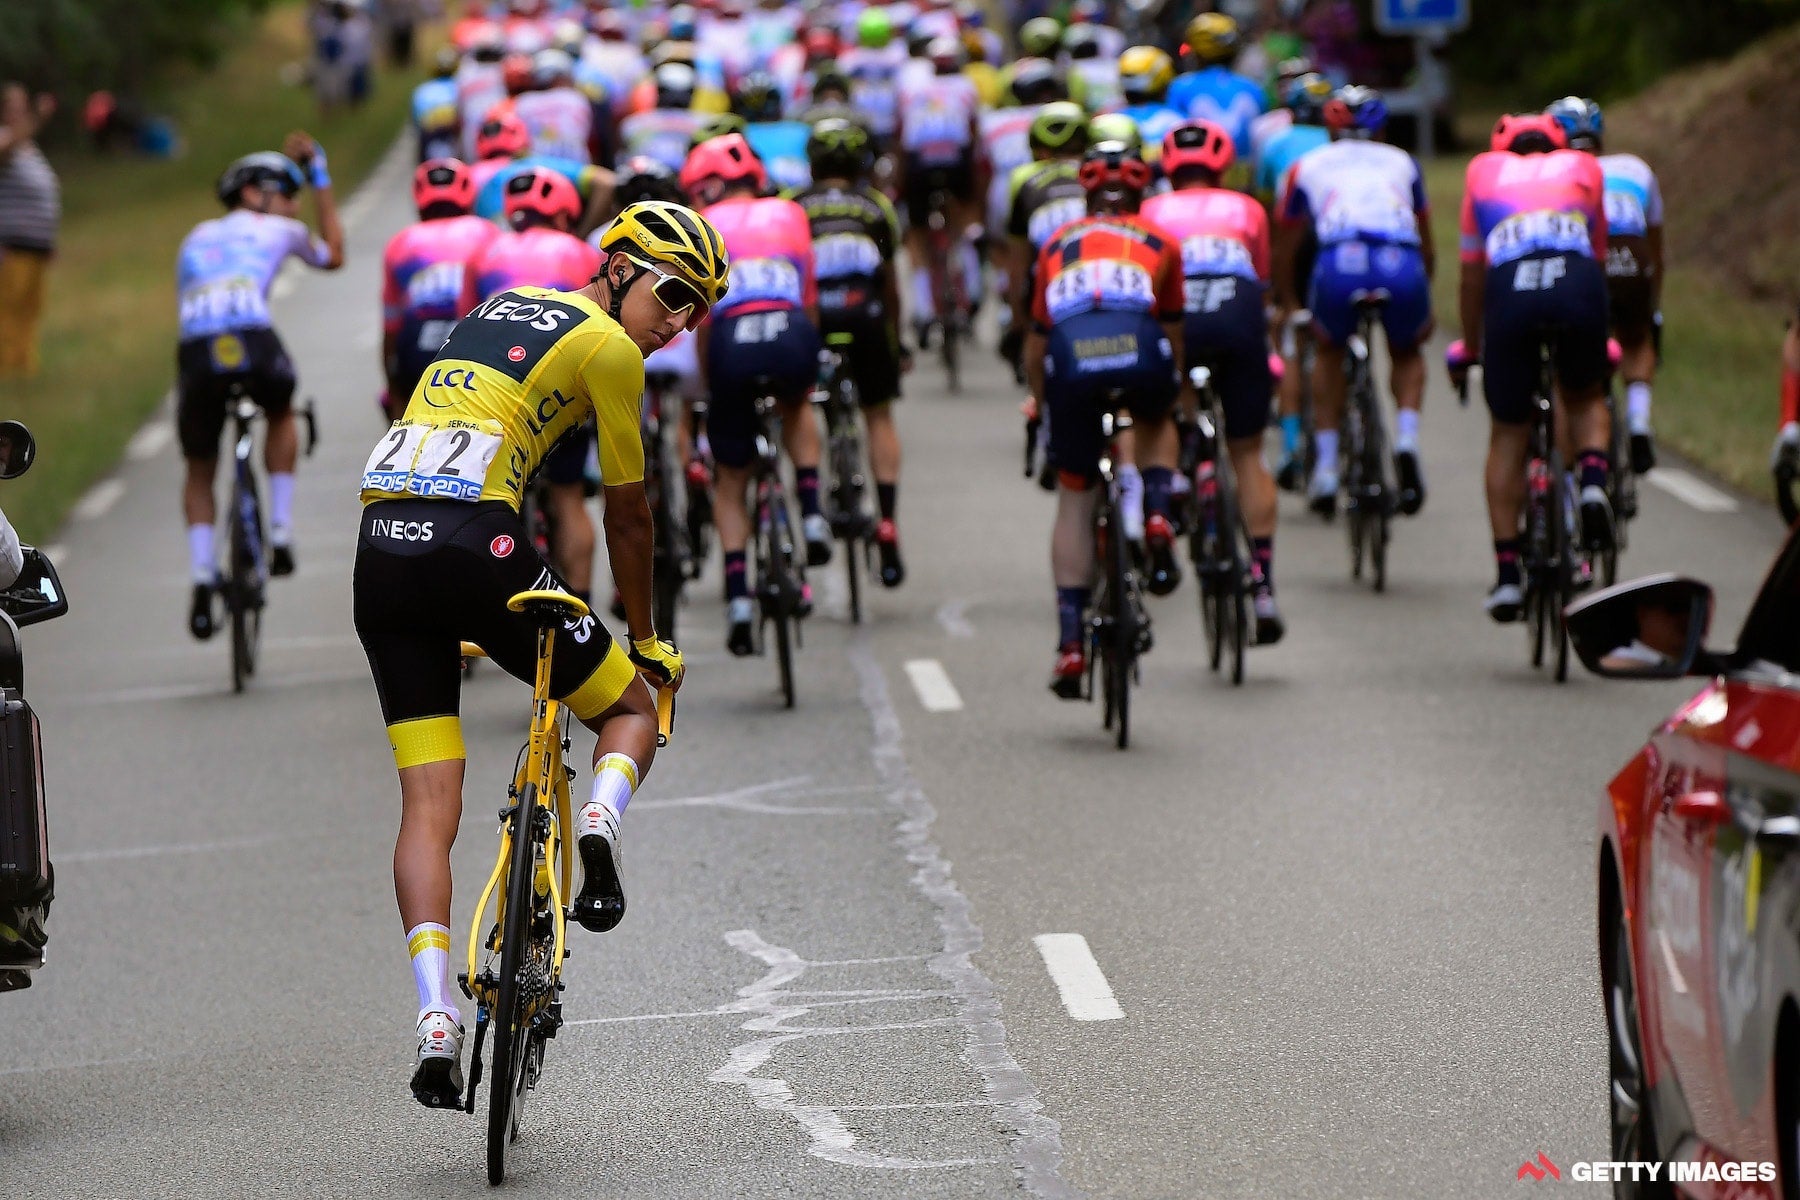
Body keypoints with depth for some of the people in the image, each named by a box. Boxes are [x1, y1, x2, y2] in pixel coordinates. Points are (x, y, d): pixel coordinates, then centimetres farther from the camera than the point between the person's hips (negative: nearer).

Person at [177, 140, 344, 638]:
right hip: (254, 341, -2)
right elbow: (333, 255, 43)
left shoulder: (197, 238, 33)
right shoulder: (278, 230, 24)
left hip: (196, 353, 2)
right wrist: (320, 176, 49)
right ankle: (280, 532, 21)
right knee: (281, 414, 34)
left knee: (199, 472, 22)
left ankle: (202, 580, 4)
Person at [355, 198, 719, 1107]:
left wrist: (463, 614, 38)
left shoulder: (500, 308, 27)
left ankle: (434, 1018, -7)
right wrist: (646, 640, 25)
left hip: (380, 546, 6)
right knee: (632, 707, 17)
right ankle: (600, 822, -13)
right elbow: (626, 518, 11)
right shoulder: (607, 348, 4)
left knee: (427, 806, 6)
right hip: (472, 545, -6)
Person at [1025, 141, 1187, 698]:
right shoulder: (1160, 242, 28)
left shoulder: (1058, 244, 30)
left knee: (1073, 501, 14)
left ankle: (1070, 639, 8)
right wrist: (1176, 394, 54)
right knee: (1156, 423, 36)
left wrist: (1043, 403, 51)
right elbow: (1173, 331, 37)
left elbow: (1036, 344, 33)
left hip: (1071, 358, 1)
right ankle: (1156, 507, 10)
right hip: (1140, 353, 0)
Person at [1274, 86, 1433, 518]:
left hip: (1340, 262, -1)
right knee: (1407, 352, 30)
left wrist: (1286, 302, 56)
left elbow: (1286, 248, 40)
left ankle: (1326, 469, 21)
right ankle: (1407, 441, 5)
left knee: (1329, 351, 29)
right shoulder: (1401, 163, 33)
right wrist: (1424, 306, 57)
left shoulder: (1308, 166, 30)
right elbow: (1425, 242, 43)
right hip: (1402, 266, 1)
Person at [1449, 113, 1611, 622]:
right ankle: (1593, 481, -4)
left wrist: (1469, 348, 44)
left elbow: (1471, 274, 33)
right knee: (1585, 399, 26)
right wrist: (1601, 342, 52)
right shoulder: (1584, 168, 32)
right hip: (1577, 281, 0)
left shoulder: (1483, 171, 31)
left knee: (1508, 435, 12)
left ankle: (1507, 574, 8)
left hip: (1510, 286, 0)